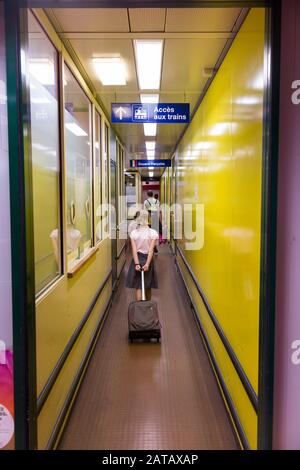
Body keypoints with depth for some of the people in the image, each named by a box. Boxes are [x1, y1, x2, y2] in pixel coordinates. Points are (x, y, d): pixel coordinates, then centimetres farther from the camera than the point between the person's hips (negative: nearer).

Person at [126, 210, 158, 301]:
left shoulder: (133, 233, -4)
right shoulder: (153, 233, -8)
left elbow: (134, 250, -12)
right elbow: (151, 250, -16)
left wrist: (136, 263, -17)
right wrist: (147, 264, -20)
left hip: (137, 259, 0)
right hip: (148, 259, 0)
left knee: (138, 286, 3)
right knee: (148, 286, 16)